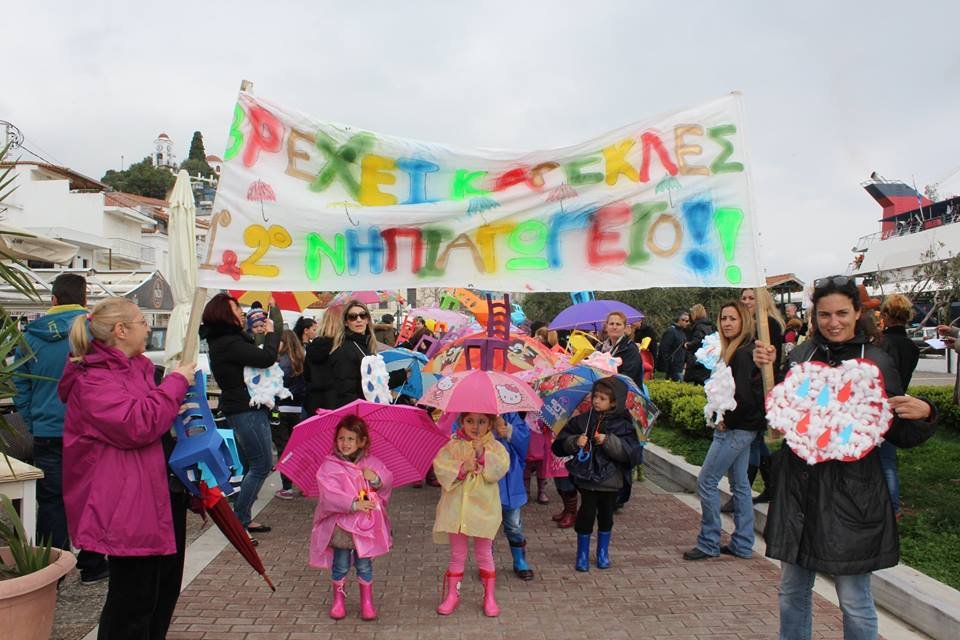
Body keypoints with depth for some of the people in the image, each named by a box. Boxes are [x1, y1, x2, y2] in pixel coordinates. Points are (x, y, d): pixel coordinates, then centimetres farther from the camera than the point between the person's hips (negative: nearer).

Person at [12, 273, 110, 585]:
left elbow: (20, 389, 9)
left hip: (47, 433, 2)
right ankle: (91, 564, 21)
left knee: (51, 501, 10)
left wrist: (33, 425, 16)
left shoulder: (30, 336, 4)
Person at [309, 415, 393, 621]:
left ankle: (367, 602, 25)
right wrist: (354, 505, -29)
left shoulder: (371, 463, 2)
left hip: (367, 524, 2)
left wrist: (377, 479, -16)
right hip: (341, 523, -2)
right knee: (341, 565, 10)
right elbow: (329, 494, -19)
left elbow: (388, 481, 7)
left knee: (364, 564, 10)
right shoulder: (329, 465, -10)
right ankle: (338, 600, 31)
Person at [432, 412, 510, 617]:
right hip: (456, 509, 1)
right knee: (457, 555, 12)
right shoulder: (454, 445, 0)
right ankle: (452, 595, 25)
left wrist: (482, 454, -26)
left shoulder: (494, 447, -2)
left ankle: (489, 597, 24)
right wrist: (462, 467, -22)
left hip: (483, 510, -1)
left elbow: (500, 468, -16)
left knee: (484, 555, 11)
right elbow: (439, 465, -10)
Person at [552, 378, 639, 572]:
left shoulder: (622, 424, -4)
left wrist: (608, 441, -26)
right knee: (586, 514, 0)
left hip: (611, 480, 0)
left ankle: (603, 552, 32)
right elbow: (559, 444, -1)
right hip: (586, 478, 0)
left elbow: (629, 451, -15)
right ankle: (582, 554, 18)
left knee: (606, 516, 12)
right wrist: (575, 442, -20)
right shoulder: (581, 421, -1)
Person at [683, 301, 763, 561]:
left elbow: (743, 396, -26)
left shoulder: (742, 354, -19)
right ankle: (742, 545, 23)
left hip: (735, 429, -10)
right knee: (739, 484, 14)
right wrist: (725, 419, 6)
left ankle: (708, 544, 7)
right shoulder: (735, 351, 12)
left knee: (706, 481, -3)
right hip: (741, 428, 10)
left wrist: (726, 420, -14)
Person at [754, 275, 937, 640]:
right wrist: (767, 369, -1)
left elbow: (900, 435, -1)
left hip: (850, 492, -4)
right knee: (792, 590, 16)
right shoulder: (801, 355, 5)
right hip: (797, 485, 4)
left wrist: (923, 415, -20)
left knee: (854, 601, 5)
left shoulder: (876, 362, -5)